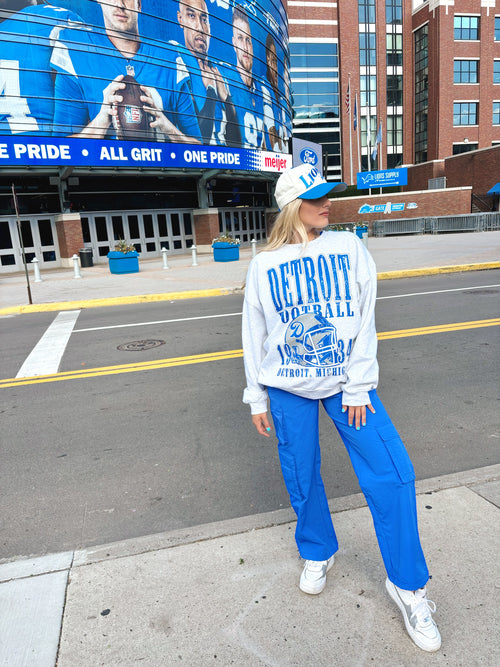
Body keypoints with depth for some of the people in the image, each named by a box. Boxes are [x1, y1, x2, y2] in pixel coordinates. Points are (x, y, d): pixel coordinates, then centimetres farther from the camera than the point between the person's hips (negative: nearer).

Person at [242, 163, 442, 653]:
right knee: (302, 478, 10)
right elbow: (254, 335, 4)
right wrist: (256, 397, 4)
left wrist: (358, 387, -7)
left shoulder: (348, 249, -1)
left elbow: (365, 320, -3)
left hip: (345, 381, 0)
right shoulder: (265, 264, -1)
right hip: (288, 389, 0)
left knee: (391, 474, -5)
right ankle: (318, 554, 39)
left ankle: (406, 585, 16)